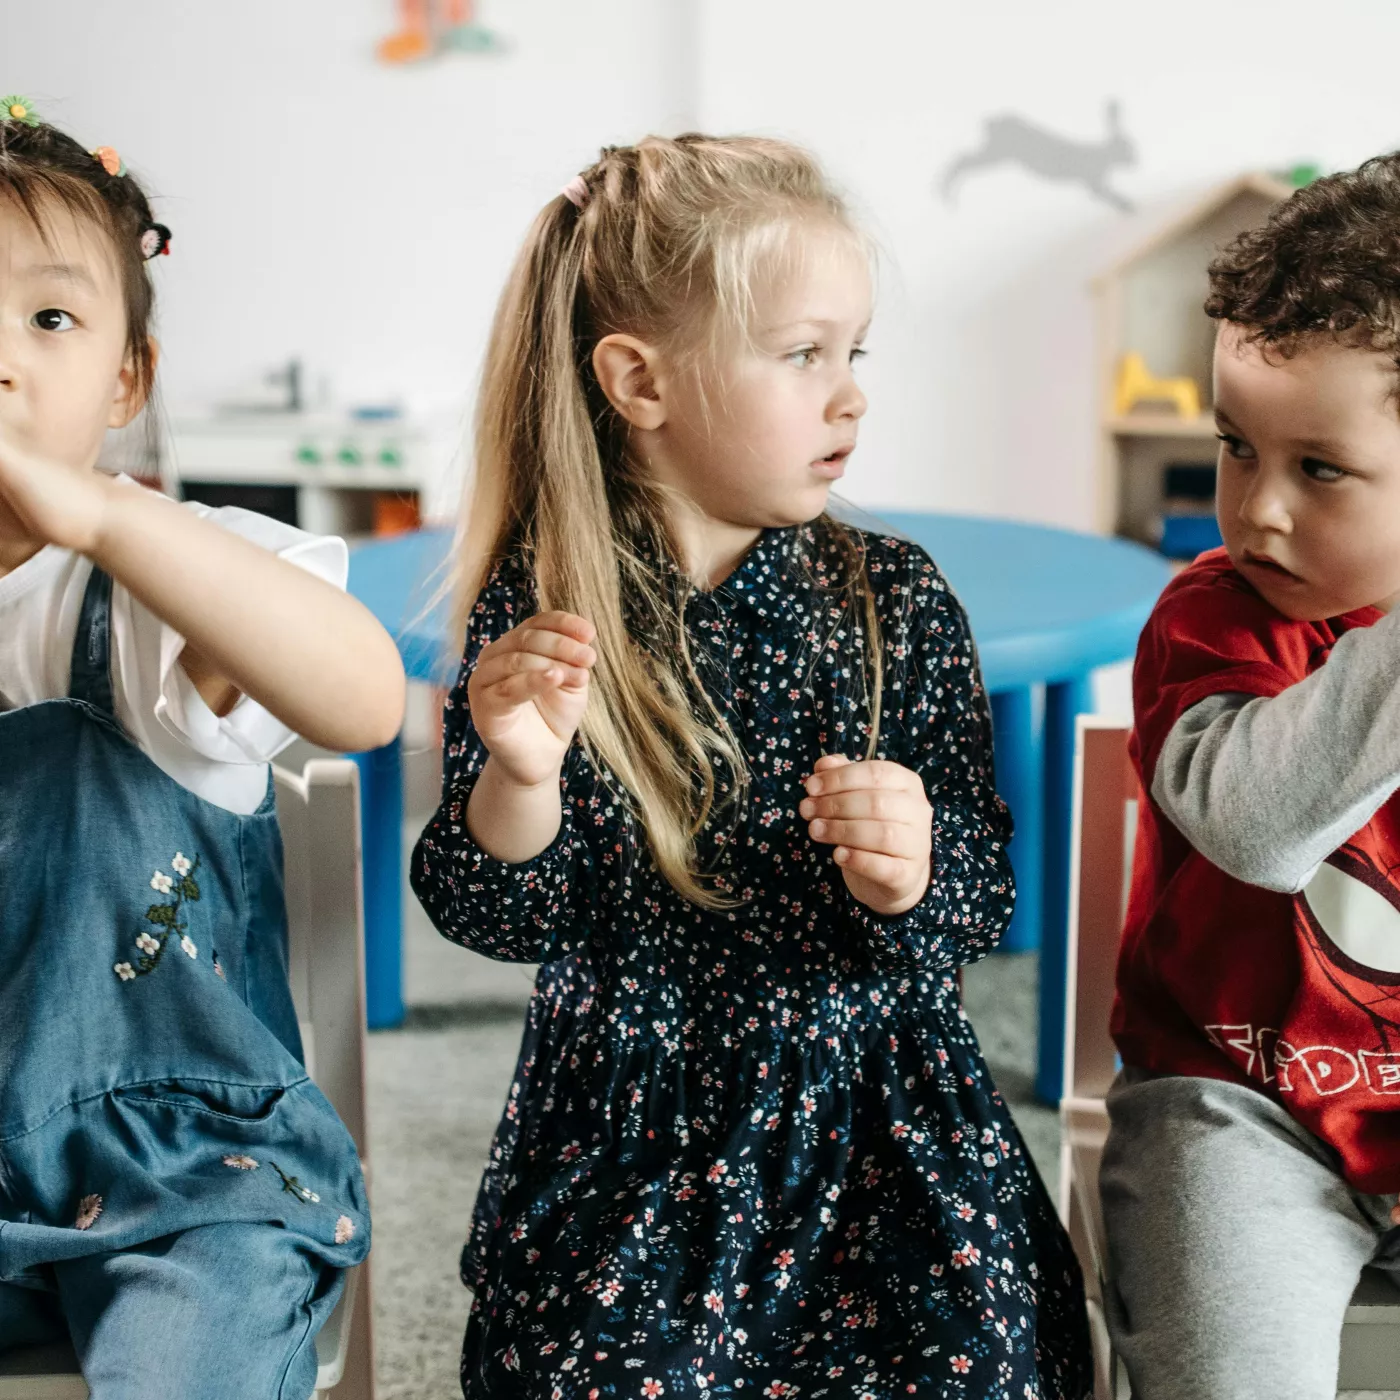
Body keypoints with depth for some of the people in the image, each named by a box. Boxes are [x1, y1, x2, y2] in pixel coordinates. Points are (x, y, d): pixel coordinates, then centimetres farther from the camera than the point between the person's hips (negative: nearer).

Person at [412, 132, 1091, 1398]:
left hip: (881, 1118, 1)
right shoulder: (538, 613, -6)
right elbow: (496, 918, -5)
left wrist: (912, 880, -24)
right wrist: (518, 782, -25)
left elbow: (981, 909, -1)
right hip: (627, 1137, -1)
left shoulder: (898, 602, -2)